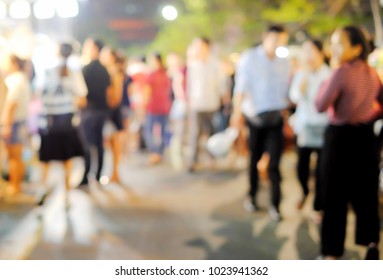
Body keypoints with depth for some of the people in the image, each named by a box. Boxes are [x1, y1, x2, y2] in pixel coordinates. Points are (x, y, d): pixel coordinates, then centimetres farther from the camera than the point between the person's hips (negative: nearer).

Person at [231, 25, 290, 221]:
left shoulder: (283, 62, 7)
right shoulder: (249, 58, -2)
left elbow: (286, 88, 7)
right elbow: (241, 87, -9)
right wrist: (237, 112, -17)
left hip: (276, 118, 1)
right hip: (255, 117, -1)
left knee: (274, 163, -5)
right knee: (254, 158, 12)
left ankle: (275, 204, 0)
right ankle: (251, 196, 29)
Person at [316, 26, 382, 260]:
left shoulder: (341, 73, -18)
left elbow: (321, 106, -16)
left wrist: (329, 77, -4)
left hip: (341, 137, -6)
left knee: (335, 195, 2)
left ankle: (333, 252, 9)